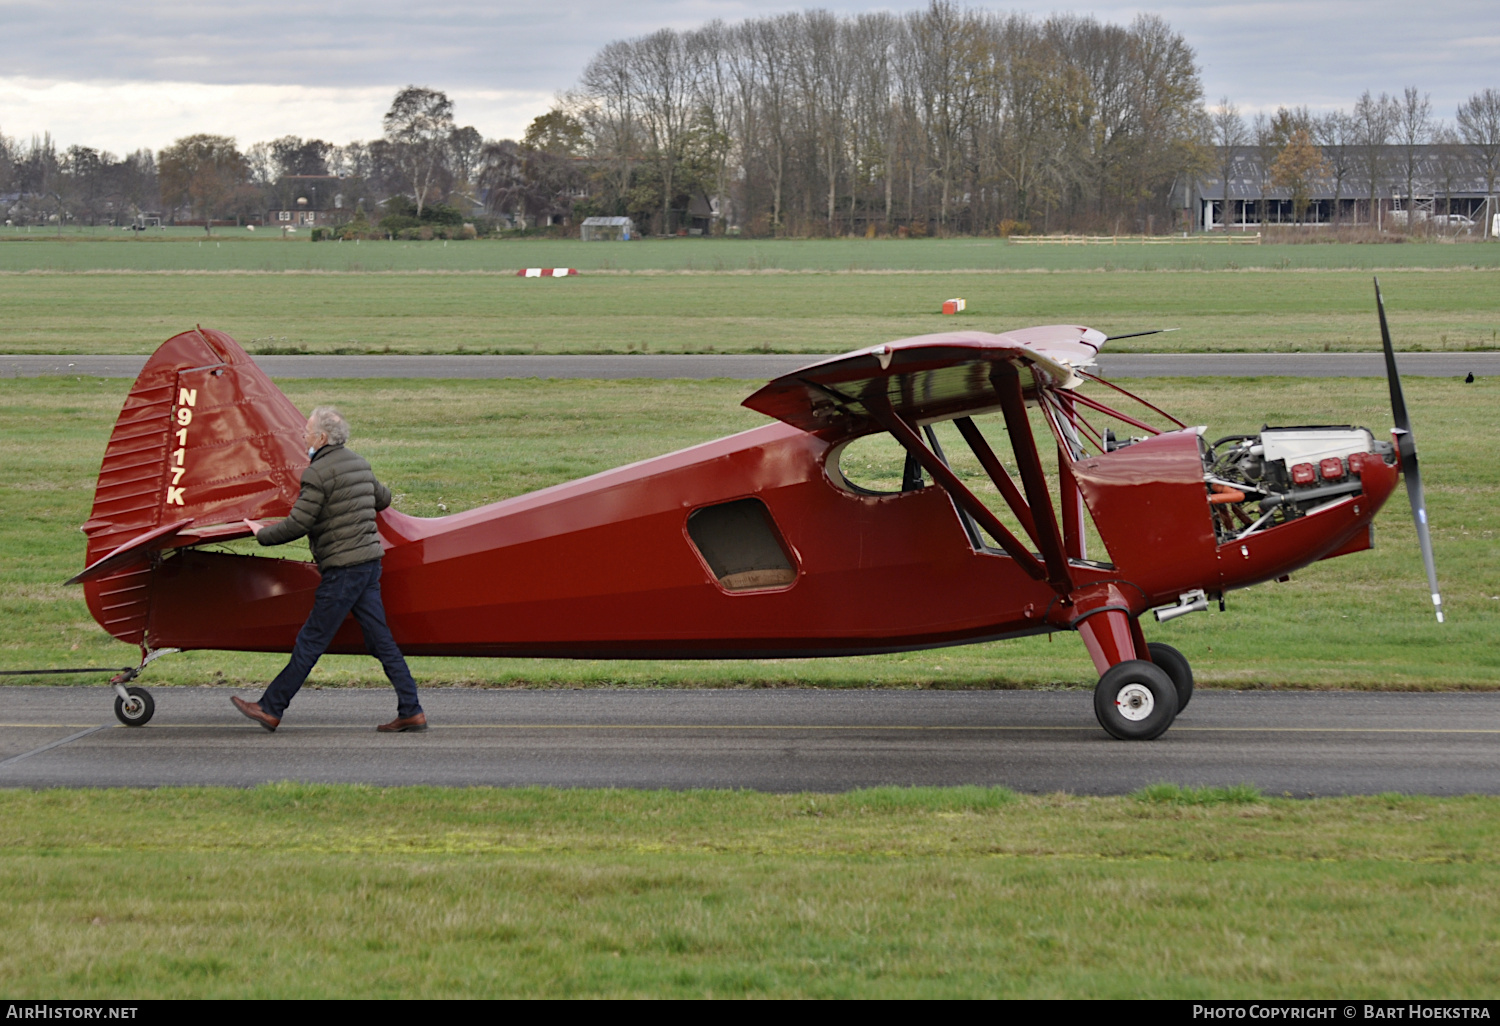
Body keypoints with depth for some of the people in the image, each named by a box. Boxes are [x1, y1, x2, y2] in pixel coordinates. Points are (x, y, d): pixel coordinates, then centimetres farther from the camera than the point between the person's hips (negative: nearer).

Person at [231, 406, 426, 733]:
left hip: (343, 569, -8)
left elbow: (297, 525, -14)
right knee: (380, 639, 8)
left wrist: (263, 534, 3)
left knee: (311, 642, -2)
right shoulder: (358, 463, 13)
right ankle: (411, 711, 4)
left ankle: (271, 709, 5)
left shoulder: (318, 473, -13)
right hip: (370, 562, 8)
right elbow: (383, 498, 29)